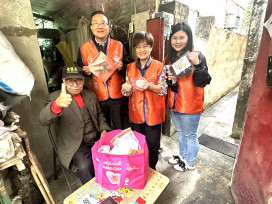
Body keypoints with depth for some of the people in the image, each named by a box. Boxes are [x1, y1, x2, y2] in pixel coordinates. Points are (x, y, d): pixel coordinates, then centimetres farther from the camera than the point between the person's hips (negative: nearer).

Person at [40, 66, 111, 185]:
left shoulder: (91, 95, 9)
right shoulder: (54, 97, -6)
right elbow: (44, 120, -24)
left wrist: (104, 129, 1)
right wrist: (57, 104, -45)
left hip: (97, 139, 5)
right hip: (75, 146, -4)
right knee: (85, 166, -28)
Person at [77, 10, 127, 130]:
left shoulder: (119, 46, 2)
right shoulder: (84, 48, 1)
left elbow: (126, 71, 7)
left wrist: (121, 68, -14)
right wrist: (85, 72, -12)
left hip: (117, 95, 0)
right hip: (98, 96, 1)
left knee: (119, 129, 10)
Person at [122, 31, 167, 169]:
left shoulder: (159, 66, -5)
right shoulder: (130, 67, 5)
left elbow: (164, 89, -7)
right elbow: (127, 91, 6)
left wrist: (149, 86, -25)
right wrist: (126, 89, -17)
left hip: (153, 113, -3)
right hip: (136, 113, 4)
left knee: (152, 145, 11)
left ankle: (151, 170, 38)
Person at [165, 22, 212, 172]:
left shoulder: (197, 56, -12)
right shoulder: (169, 57, 5)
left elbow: (202, 82, -18)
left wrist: (197, 64, -32)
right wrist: (168, 78, -10)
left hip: (190, 105, -6)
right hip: (174, 104, 6)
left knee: (190, 135, 12)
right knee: (181, 133, 24)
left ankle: (189, 163, 35)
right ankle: (182, 156, 47)